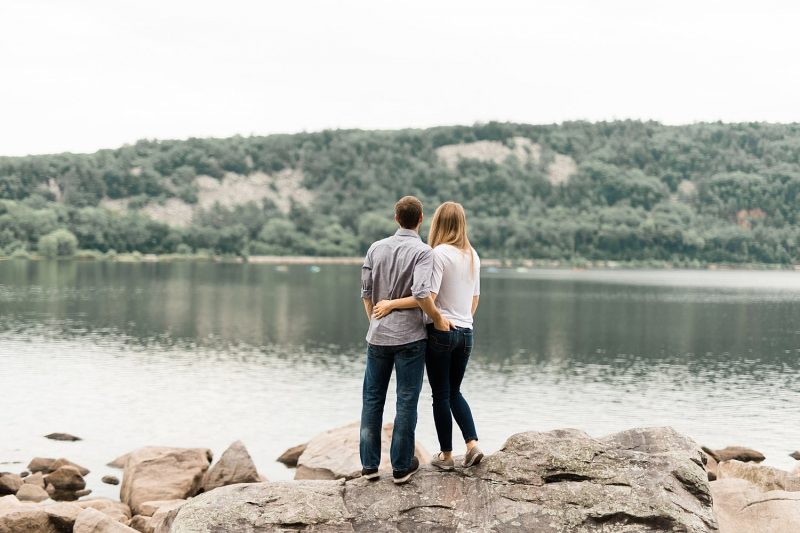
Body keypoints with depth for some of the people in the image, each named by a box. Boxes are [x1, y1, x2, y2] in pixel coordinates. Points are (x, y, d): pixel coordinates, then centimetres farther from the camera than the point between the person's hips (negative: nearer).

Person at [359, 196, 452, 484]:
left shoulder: (376, 248, 4)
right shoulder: (423, 251, -10)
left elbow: (366, 292, 8)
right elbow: (421, 294, -23)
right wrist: (438, 319, -7)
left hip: (378, 335, 4)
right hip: (409, 336, -4)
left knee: (372, 399, 11)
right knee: (406, 401, 4)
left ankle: (369, 464, 13)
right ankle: (401, 466, 8)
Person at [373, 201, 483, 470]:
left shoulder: (439, 253, -14)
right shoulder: (473, 256, 7)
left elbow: (428, 297, -21)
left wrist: (391, 304, -16)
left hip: (441, 331, -6)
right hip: (466, 332, 6)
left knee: (441, 395, 5)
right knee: (454, 392, 19)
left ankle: (446, 455, 11)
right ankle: (472, 444, 4)